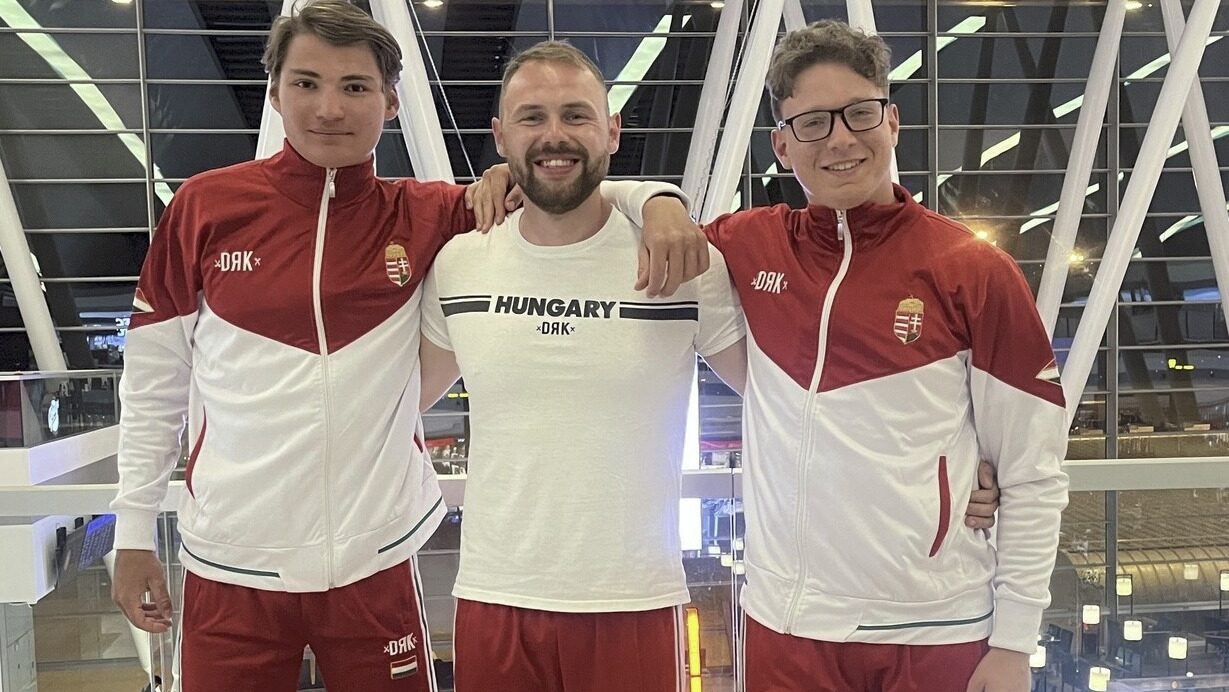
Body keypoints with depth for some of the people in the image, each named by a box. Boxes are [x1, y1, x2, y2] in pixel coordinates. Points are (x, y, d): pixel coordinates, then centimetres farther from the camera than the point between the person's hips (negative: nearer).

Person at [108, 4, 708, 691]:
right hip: (230, 565, 0)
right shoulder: (204, 206, -2)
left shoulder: (424, 217, -2)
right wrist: (135, 531, 8)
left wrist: (659, 205, -20)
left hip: (375, 561, 0)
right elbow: (153, 380, 5)